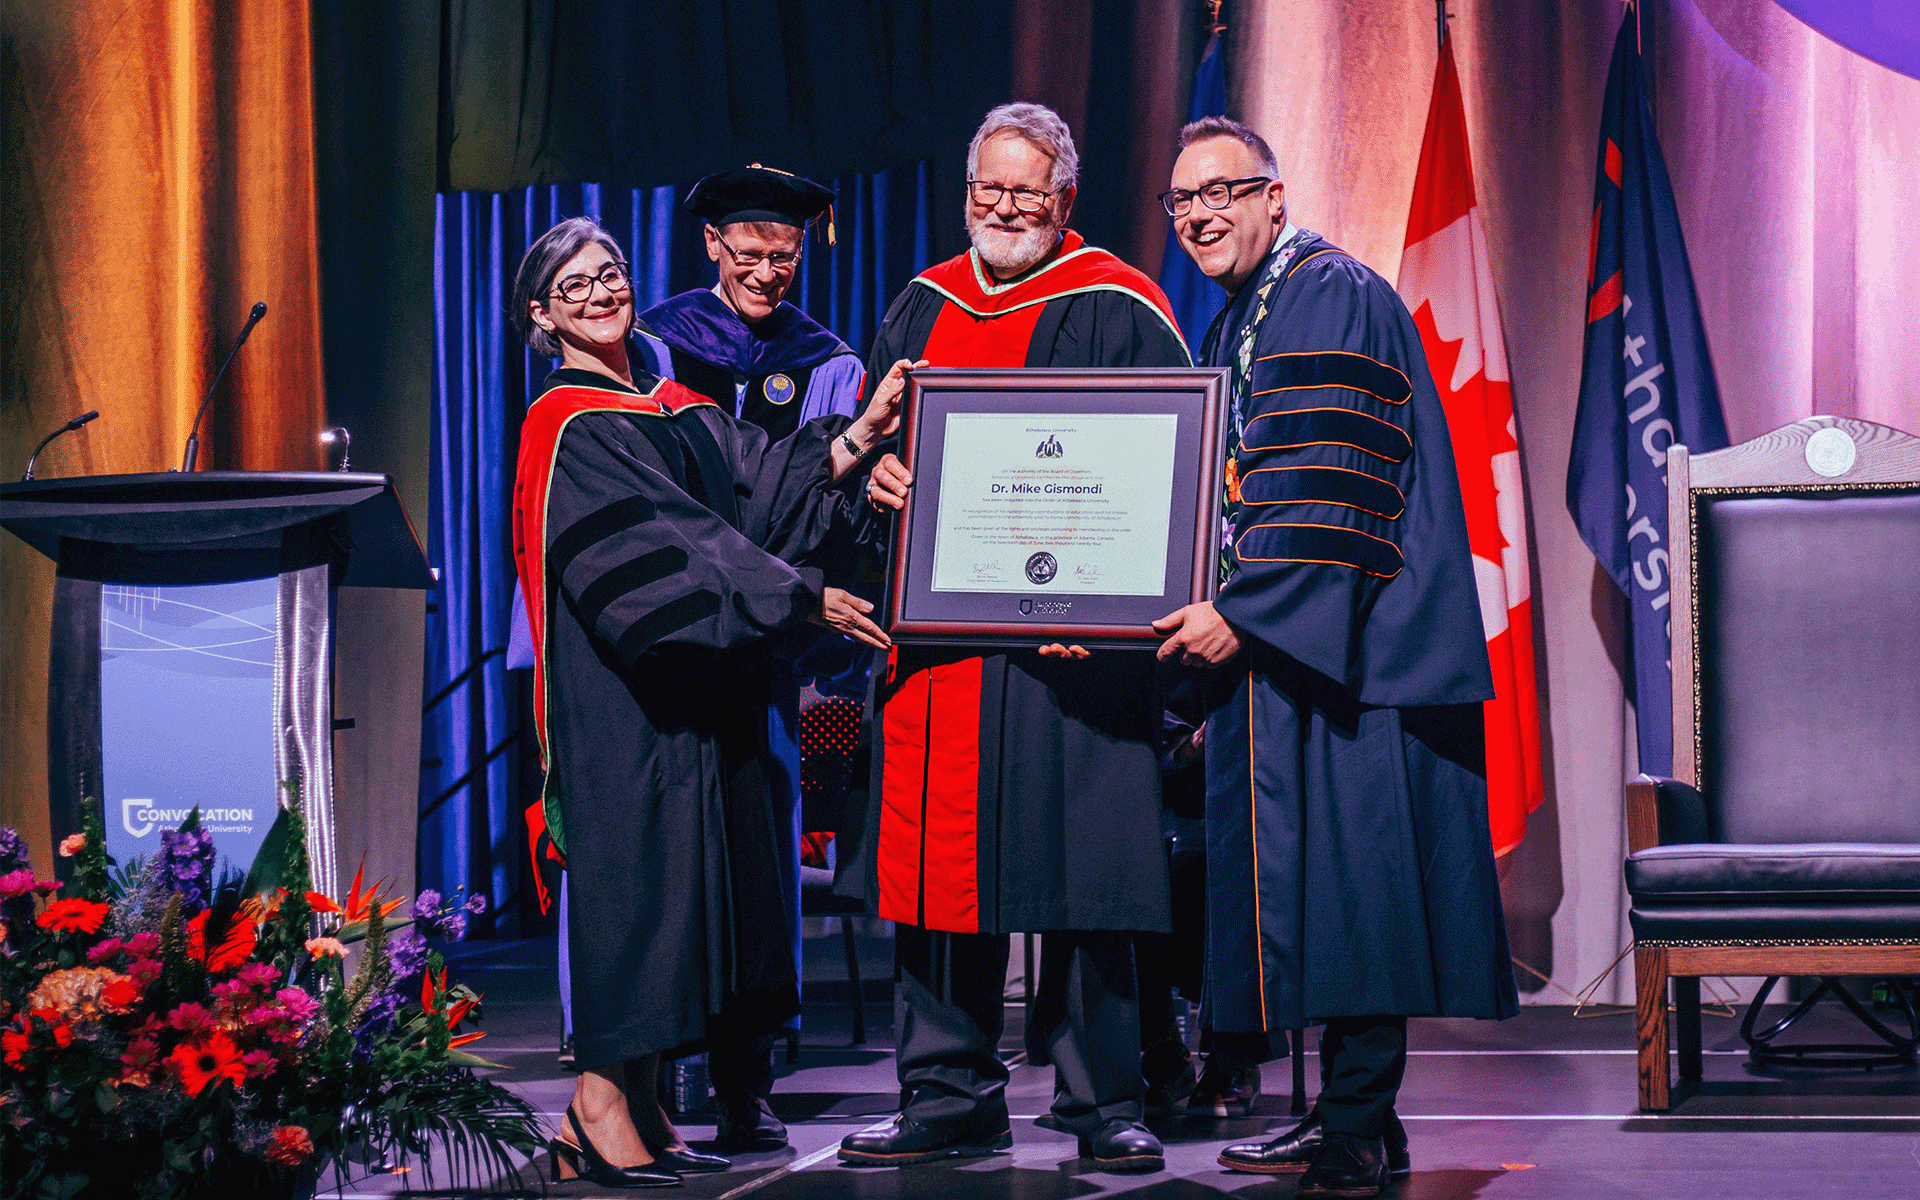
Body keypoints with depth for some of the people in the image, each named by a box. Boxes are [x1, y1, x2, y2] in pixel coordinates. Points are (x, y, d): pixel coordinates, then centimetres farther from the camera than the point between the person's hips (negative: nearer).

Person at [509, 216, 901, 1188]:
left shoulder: (680, 413, 17)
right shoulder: (571, 429, -8)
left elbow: (767, 482, 3)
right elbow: (671, 544, -18)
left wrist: (861, 434, -11)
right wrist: (803, 599, -22)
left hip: (700, 697, 8)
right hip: (618, 699, -8)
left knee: (677, 876, 5)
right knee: (633, 863, -10)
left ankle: (637, 1107, 8)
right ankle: (600, 1107, -7)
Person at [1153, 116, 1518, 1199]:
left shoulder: (1336, 299, -10)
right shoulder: (1240, 323, 20)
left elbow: (1333, 493, -18)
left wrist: (1242, 615, -20)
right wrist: (1219, 620, 14)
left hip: (1347, 647, -10)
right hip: (1280, 651, 10)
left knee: (1349, 880, -10)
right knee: (1315, 887, 9)